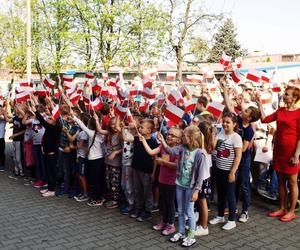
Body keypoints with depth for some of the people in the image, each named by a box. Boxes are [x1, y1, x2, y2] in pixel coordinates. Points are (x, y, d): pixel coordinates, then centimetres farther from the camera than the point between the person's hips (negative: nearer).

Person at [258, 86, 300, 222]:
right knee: (281, 181, 13)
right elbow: (265, 119, 7)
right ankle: (282, 208, 25)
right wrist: (260, 105, 3)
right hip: (278, 149, 6)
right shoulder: (280, 110, 8)